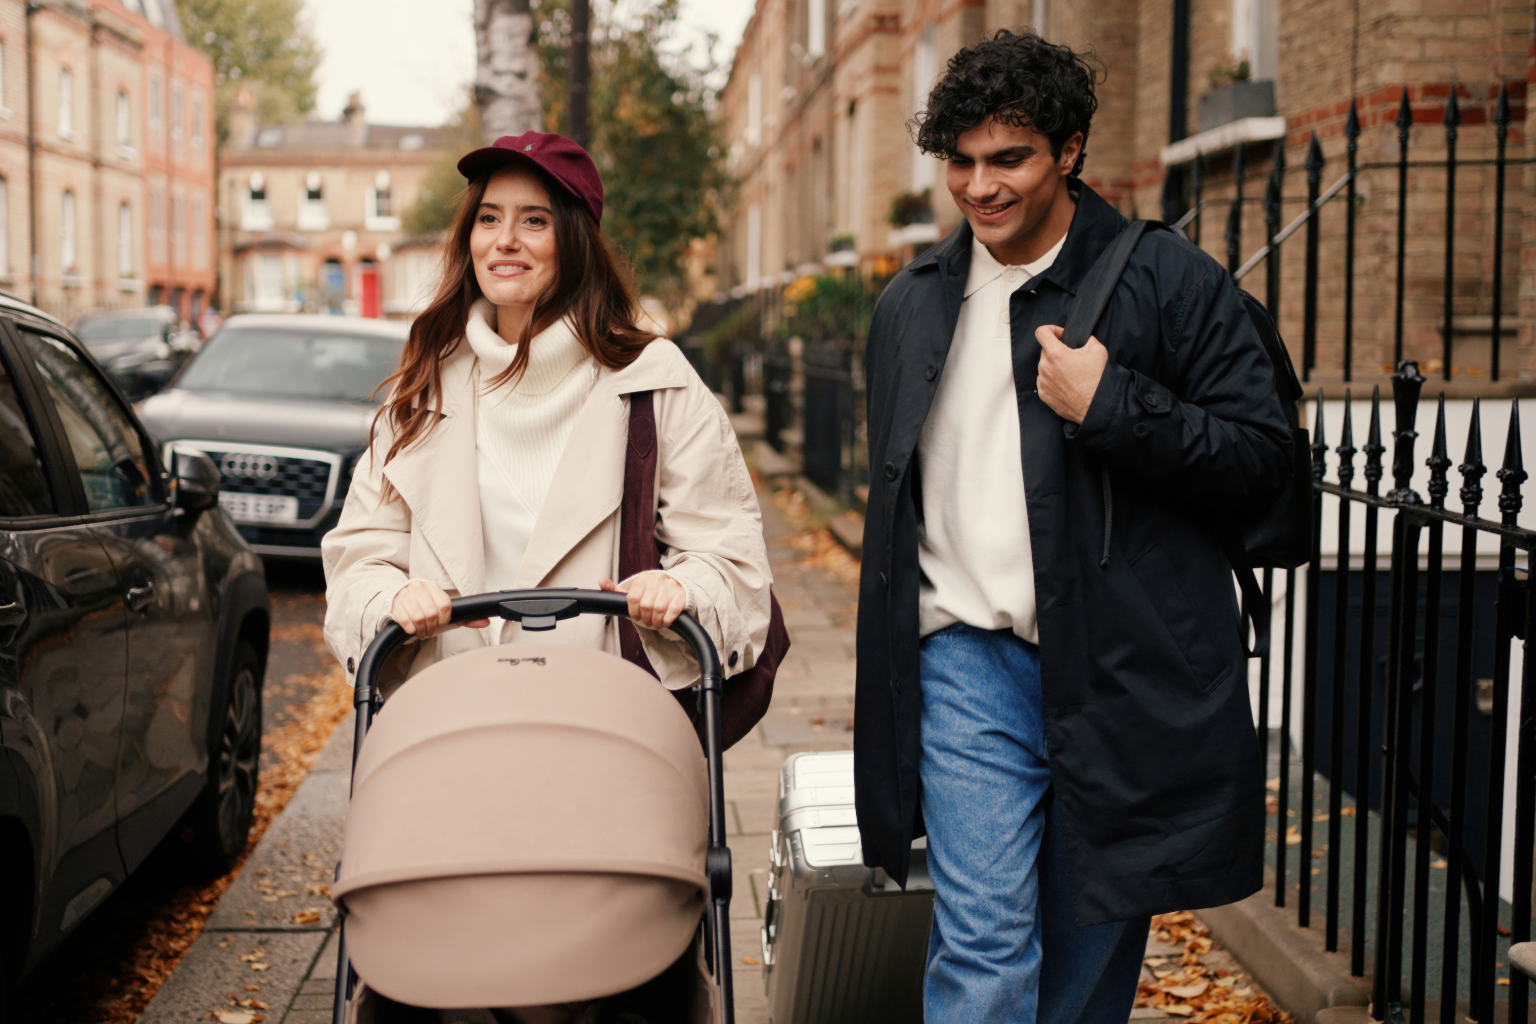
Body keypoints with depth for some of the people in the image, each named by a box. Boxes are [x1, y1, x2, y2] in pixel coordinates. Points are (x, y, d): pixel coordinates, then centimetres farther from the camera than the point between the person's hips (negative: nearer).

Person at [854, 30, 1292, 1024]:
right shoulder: (910, 306, 13)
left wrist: (1110, 405, -17)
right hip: (967, 665, 2)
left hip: (1124, 673, -2)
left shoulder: (1171, 281, -1)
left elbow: (1263, 457, -4)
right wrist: (886, 698, 22)